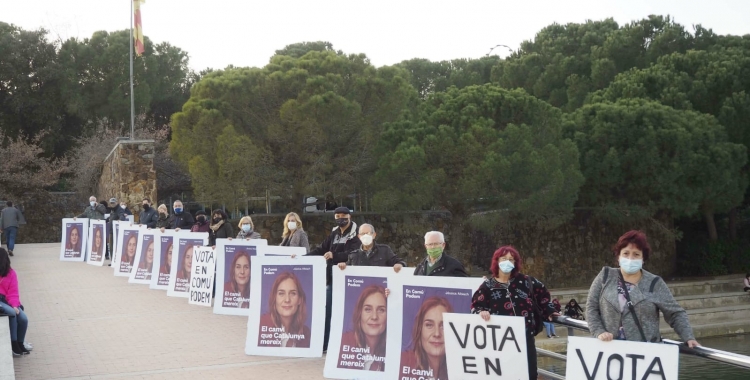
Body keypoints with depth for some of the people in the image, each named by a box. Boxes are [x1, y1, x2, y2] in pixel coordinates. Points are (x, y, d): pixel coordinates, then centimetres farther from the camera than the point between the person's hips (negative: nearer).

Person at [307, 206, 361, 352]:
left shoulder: (355, 235, -6)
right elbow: (322, 249, 18)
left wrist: (334, 256, -37)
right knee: (326, 311, 7)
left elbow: (352, 254, -21)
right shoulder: (334, 233, 16)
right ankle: (323, 344, 13)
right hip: (332, 278, 7)